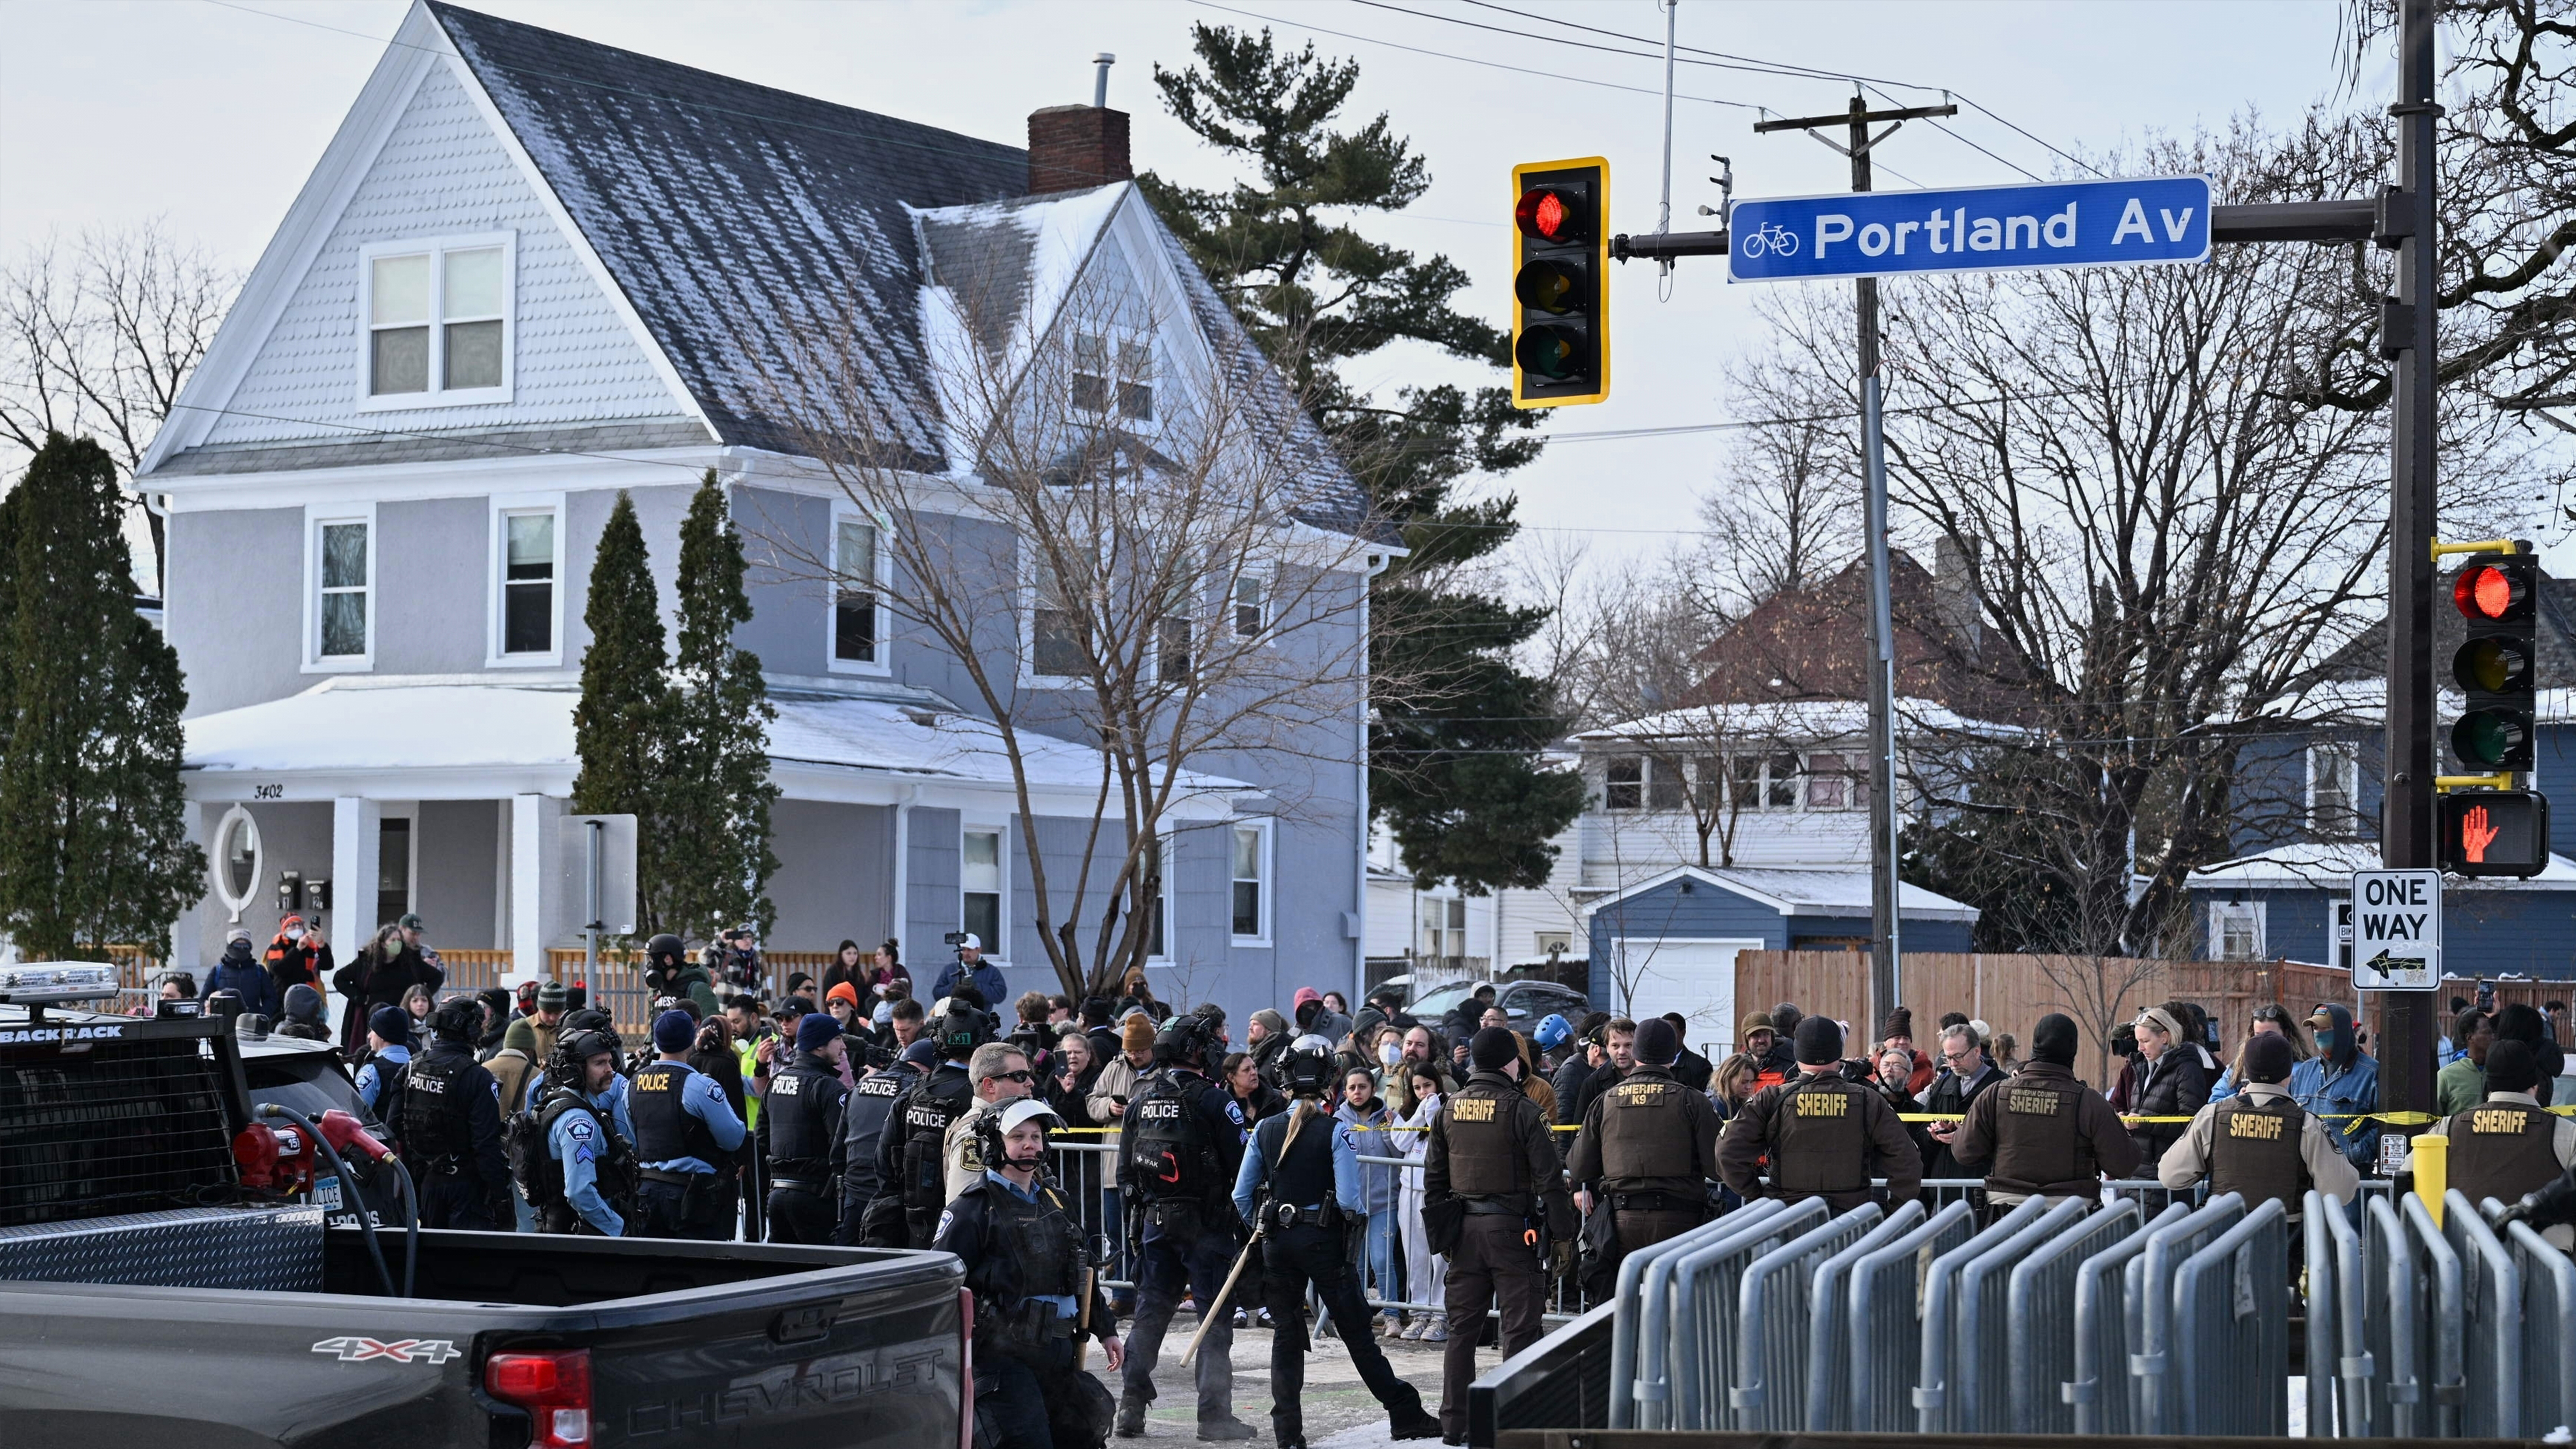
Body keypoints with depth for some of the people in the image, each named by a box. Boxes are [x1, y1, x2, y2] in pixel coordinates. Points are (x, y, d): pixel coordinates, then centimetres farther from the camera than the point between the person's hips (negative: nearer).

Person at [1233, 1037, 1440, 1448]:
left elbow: (1242, 1195, 2)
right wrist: (1362, 1216, 4)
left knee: (1286, 1334, 11)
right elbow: (1348, 1198, -17)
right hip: (1322, 1240, -4)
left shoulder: (1266, 1130, 1)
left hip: (1277, 1241, 4)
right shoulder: (1337, 1131, -12)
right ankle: (1405, 1415, 9)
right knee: (1357, 1333, 3)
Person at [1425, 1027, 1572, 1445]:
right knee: (1520, 1327, 0)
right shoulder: (1521, 1110, -10)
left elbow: (1433, 1176, 11)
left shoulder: (1449, 1109, 6)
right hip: (1512, 1227, -5)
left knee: (1462, 1327, 11)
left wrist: (1442, 1233, 18)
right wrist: (1563, 1233, -5)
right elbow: (1549, 1177, -11)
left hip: (1465, 1228, 5)